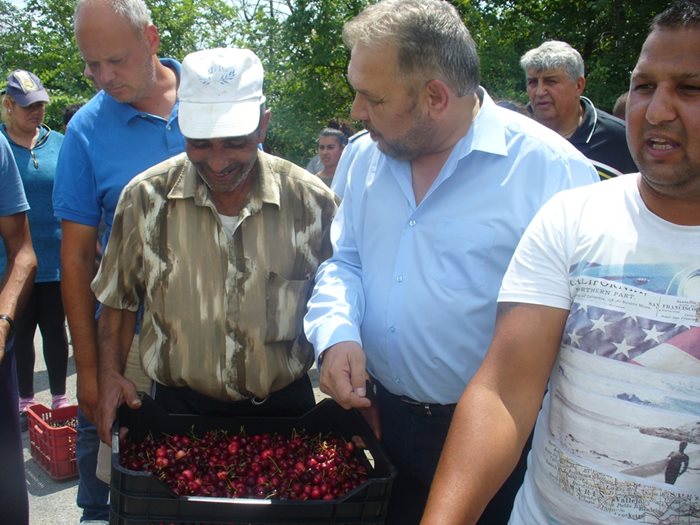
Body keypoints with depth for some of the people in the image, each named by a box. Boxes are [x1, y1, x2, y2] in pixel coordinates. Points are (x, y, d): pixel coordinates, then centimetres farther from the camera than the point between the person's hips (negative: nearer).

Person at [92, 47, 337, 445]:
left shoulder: (313, 202, -9)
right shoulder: (146, 198, -8)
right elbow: (120, 300, 5)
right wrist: (111, 375, -5)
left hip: (285, 409, 1)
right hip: (179, 409, 0)